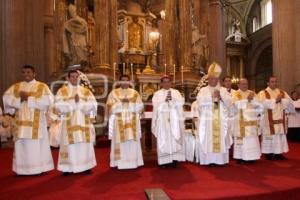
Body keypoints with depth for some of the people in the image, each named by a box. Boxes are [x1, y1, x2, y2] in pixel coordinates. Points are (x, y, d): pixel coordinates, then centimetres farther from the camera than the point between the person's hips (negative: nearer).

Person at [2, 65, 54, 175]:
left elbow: (48, 100, -12)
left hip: (36, 122, -3)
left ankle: (39, 168, 8)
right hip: (21, 121, 4)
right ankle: (23, 169, 16)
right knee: (22, 145, 6)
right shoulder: (16, 86, 14)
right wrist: (19, 99, -11)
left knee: (37, 145, -1)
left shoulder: (42, 86, 2)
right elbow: (6, 98, 5)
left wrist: (29, 98, -13)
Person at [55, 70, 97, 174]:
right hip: (69, 123, -2)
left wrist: (80, 104, -13)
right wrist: (73, 103, -13)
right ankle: (67, 168, 5)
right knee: (70, 145, -4)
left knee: (85, 145, 2)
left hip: (84, 123, 2)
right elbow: (58, 106, -7)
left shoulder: (86, 91, 12)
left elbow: (93, 105, 0)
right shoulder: (62, 91, 7)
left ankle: (86, 166, 11)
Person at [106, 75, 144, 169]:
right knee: (120, 142, -3)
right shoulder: (114, 93, 6)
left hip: (132, 122, 2)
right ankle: (120, 163, 4)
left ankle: (132, 162, 9)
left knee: (132, 142, 2)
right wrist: (121, 102, -14)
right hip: (119, 122, -2)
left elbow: (140, 106, 4)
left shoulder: (134, 93, 12)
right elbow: (110, 106, -4)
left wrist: (129, 102, -10)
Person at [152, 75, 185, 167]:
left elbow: (181, 103, -1)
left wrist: (172, 99, -17)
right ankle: (165, 160, 0)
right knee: (164, 139, -4)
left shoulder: (176, 92, 13)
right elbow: (156, 105, -6)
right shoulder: (157, 94, 9)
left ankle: (175, 159, 3)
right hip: (162, 120, -1)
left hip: (174, 120, 1)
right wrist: (165, 100, -20)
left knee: (175, 138, -3)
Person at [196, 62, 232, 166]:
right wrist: (213, 96, -13)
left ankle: (220, 160, 10)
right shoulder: (203, 90, 6)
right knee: (207, 140, -3)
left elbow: (229, 101, 0)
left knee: (221, 140, 2)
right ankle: (208, 160, 2)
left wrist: (221, 96, -15)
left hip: (221, 121, 2)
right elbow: (200, 101, -12)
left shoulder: (223, 90, 13)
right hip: (207, 120, -2)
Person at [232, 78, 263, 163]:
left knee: (252, 139, 5)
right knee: (241, 139, -4)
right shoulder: (235, 94, 1)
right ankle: (240, 157, 3)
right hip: (241, 121, -4)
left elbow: (258, 104, 3)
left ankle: (251, 157, 15)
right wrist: (247, 99, -17)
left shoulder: (252, 93, 14)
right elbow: (237, 105, -16)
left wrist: (252, 99, -13)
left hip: (252, 120, 4)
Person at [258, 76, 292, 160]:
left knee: (281, 136, 6)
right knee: (270, 136, -3)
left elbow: (288, 102, 2)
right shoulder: (263, 93, 0)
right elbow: (263, 103, -18)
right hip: (269, 120, -5)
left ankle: (279, 153, 14)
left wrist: (281, 100, -15)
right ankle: (269, 153, 4)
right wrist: (275, 100, -17)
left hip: (280, 119, 5)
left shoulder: (282, 92, 15)